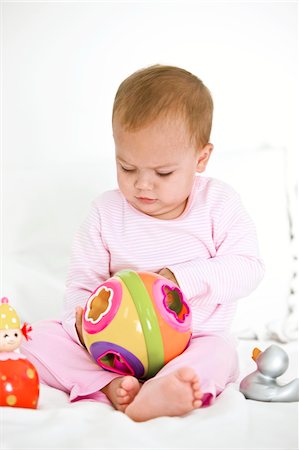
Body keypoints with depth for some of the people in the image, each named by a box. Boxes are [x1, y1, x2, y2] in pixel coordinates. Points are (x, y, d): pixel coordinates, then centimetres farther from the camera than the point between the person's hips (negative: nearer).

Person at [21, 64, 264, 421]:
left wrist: (183, 278, -23)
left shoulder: (219, 204, -5)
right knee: (41, 338, -16)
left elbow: (248, 267, -10)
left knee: (218, 353, -34)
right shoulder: (105, 213, -2)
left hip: (192, 341, -2)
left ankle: (157, 392, -55)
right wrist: (83, 322, -21)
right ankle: (110, 386, -35)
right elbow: (81, 284, 1)